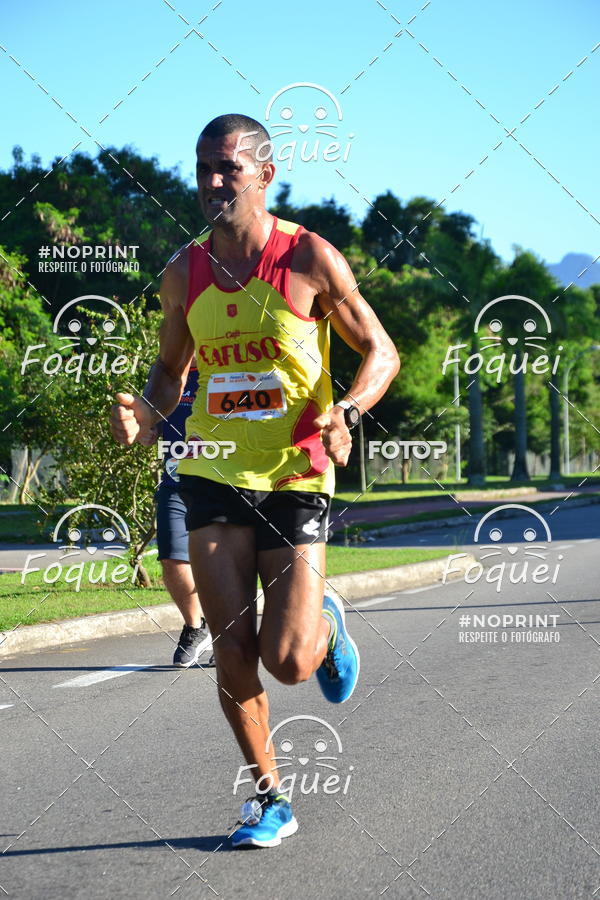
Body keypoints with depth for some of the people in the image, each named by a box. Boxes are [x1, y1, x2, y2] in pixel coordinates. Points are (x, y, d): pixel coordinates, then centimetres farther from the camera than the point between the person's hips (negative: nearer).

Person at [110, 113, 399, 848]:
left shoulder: (310, 259, -6)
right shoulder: (184, 272, 5)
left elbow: (381, 351, 0)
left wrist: (344, 412, -20)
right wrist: (144, 414, -5)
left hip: (295, 479, -3)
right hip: (213, 477, 3)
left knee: (287, 662, -9)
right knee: (232, 655, 0)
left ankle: (326, 624, 28)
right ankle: (269, 799, 17)